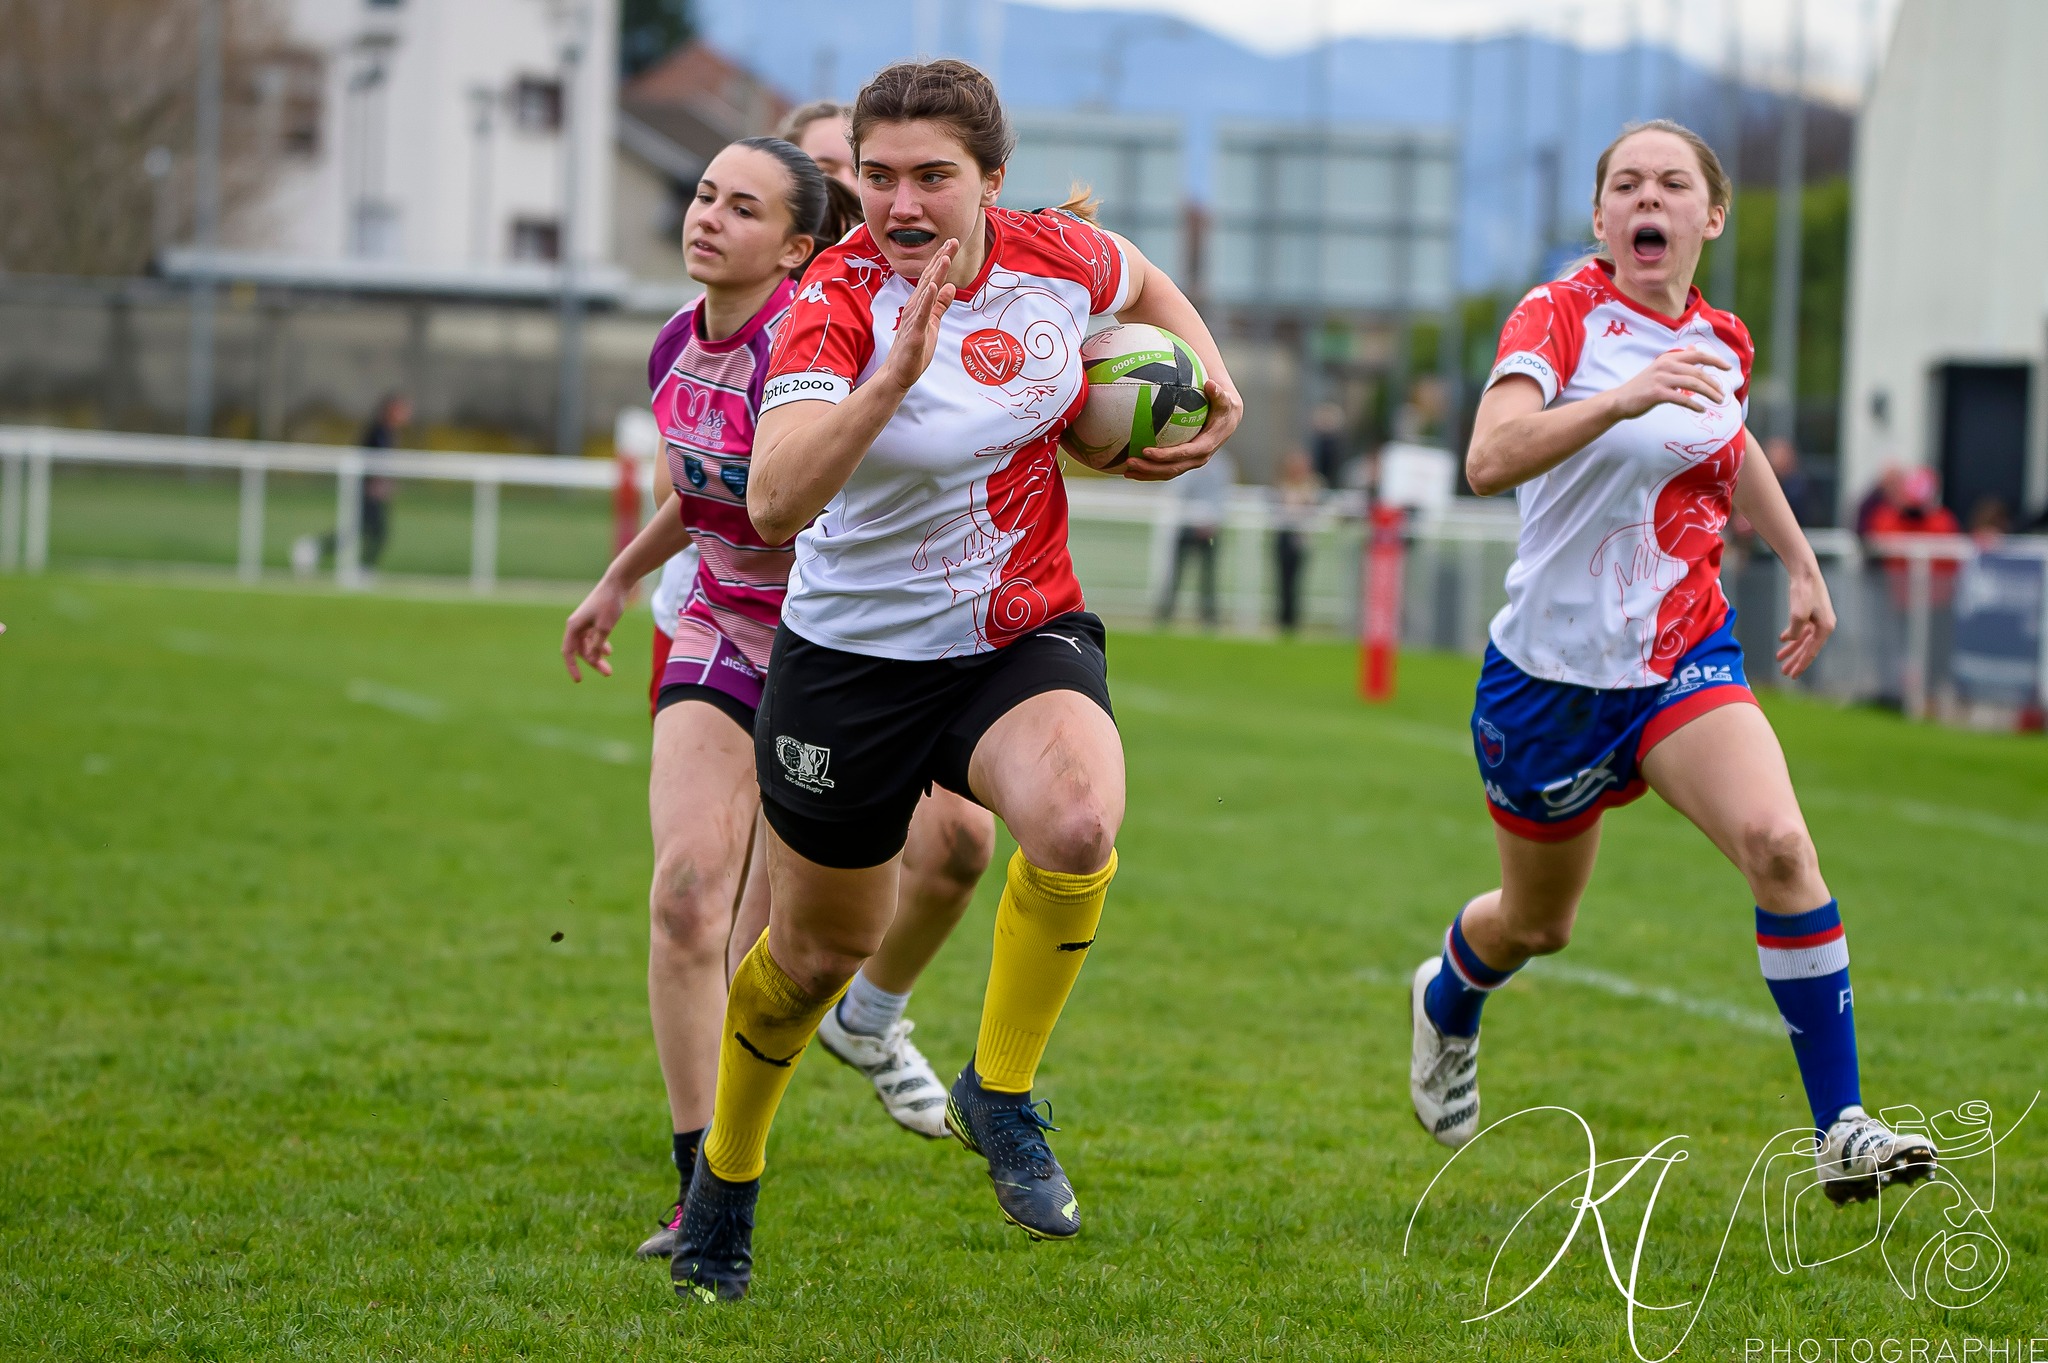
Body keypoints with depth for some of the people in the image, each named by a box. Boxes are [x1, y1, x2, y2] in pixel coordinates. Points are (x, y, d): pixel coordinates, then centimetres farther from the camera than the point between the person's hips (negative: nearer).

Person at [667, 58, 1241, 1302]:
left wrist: (1214, 386, 3)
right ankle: (725, 1179, 42)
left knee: (1077, 826, -32)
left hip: (1025, 633, 2)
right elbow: (775, 503, -39)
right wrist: (895, 374, -51)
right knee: (821, 948, 14)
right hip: (853, 656, -2)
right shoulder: (837, 303, -22)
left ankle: (1002, 1097, -8)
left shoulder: (1054, 257, -9)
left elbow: (1144, 285, 19)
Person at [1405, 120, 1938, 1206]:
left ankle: (1842, 1129, -21)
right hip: (1554, 668, -3)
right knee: (1536, 924, 15)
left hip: (1685, 658, 3)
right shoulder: (1562, 315, -14)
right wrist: (1625, 397, -44)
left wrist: (1800, 564, 27)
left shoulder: (1723, 343, 3)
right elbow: (1489, 461, -32)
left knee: (1777, 843, -25)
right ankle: (1447, 999, 54)